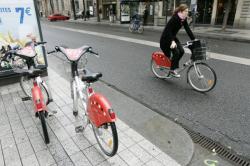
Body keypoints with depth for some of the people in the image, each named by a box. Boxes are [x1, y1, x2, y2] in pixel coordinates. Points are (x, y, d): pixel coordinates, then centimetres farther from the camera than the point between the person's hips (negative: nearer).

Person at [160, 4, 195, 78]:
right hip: (166, 38, -7)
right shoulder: (175, 18, -23)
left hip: (173, 37, 8)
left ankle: (174, 65, 13)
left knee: (181, 51, -7)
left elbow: (188, 30, 0)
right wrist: (172, 41, -37)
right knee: (176, 52, -18)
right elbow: (168, 30, -28)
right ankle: (172, 70, -5)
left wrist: (194, 39, -5)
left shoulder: (184, 19, -1)